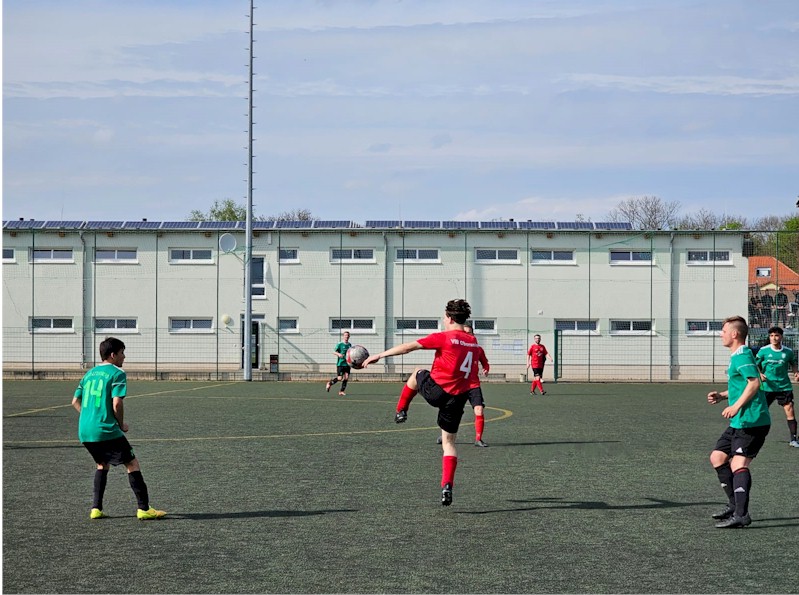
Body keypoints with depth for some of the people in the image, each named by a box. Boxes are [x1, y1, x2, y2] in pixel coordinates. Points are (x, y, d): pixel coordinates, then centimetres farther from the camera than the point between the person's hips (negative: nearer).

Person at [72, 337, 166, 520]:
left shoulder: (90, 373, 17)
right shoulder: (117, 373, -6)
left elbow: (75, 401, 18)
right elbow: (116, 403, -16)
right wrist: (121, 424, -1)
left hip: (84, 431, 8)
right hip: (106, 430, -8)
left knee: (103, 464, 25)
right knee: (132, 464, 1)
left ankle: (96, 508, 18)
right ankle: (144, 509, -2)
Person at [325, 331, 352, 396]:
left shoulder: (350, 345, 10)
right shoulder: (340, 344, -7)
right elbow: (334, 352, -11)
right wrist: (338, 354, -28)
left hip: (347, 364, 5)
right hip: (340, 363, -5)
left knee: (346, 377, -4)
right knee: (339, 378, -9)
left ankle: (342, 391, 6)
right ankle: (330, 383, 19)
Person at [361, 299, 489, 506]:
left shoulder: (444, 338, -9)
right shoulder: (475, 344, 8)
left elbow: (408, 347, -10)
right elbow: (484, 364, 22)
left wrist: (379, 355, -5)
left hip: (436, 390, -4)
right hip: (458, 398, 4)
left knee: (418, 373, 30)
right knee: (448, 442, 11)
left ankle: (401, 410, 33)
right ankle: (447, 486, -5)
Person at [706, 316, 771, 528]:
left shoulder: (742, 356, -13)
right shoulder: (737, 356, 19)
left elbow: (754, 382, -24)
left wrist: (736, 406, -28)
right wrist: (722, 396, 17)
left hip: (750, 421, -11)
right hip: (740, 422, 11)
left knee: (738, 464, -18)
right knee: (717, 457, 14)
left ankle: (741, 514, -26)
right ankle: (735, 504, 20)